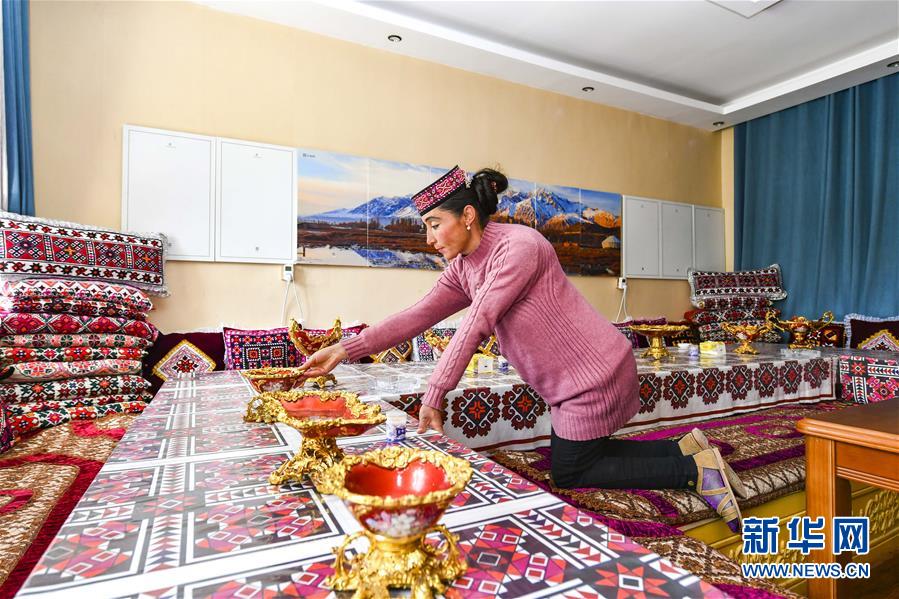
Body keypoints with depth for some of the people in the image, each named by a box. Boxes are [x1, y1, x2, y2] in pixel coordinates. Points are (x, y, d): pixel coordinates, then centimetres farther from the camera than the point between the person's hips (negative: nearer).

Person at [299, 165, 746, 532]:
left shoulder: (519, 245, -23)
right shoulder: (463, 268, 3)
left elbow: (476, 325, -27)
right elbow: (417, 316, -3)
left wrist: (434, 395, -24)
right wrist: (344, 350, -9)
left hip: (595, 376, -9)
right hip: (570, 382, 9)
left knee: (569, 474, 5)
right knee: (577, 457, 19)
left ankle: (693, 470, 12)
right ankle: (686, 449, 24)